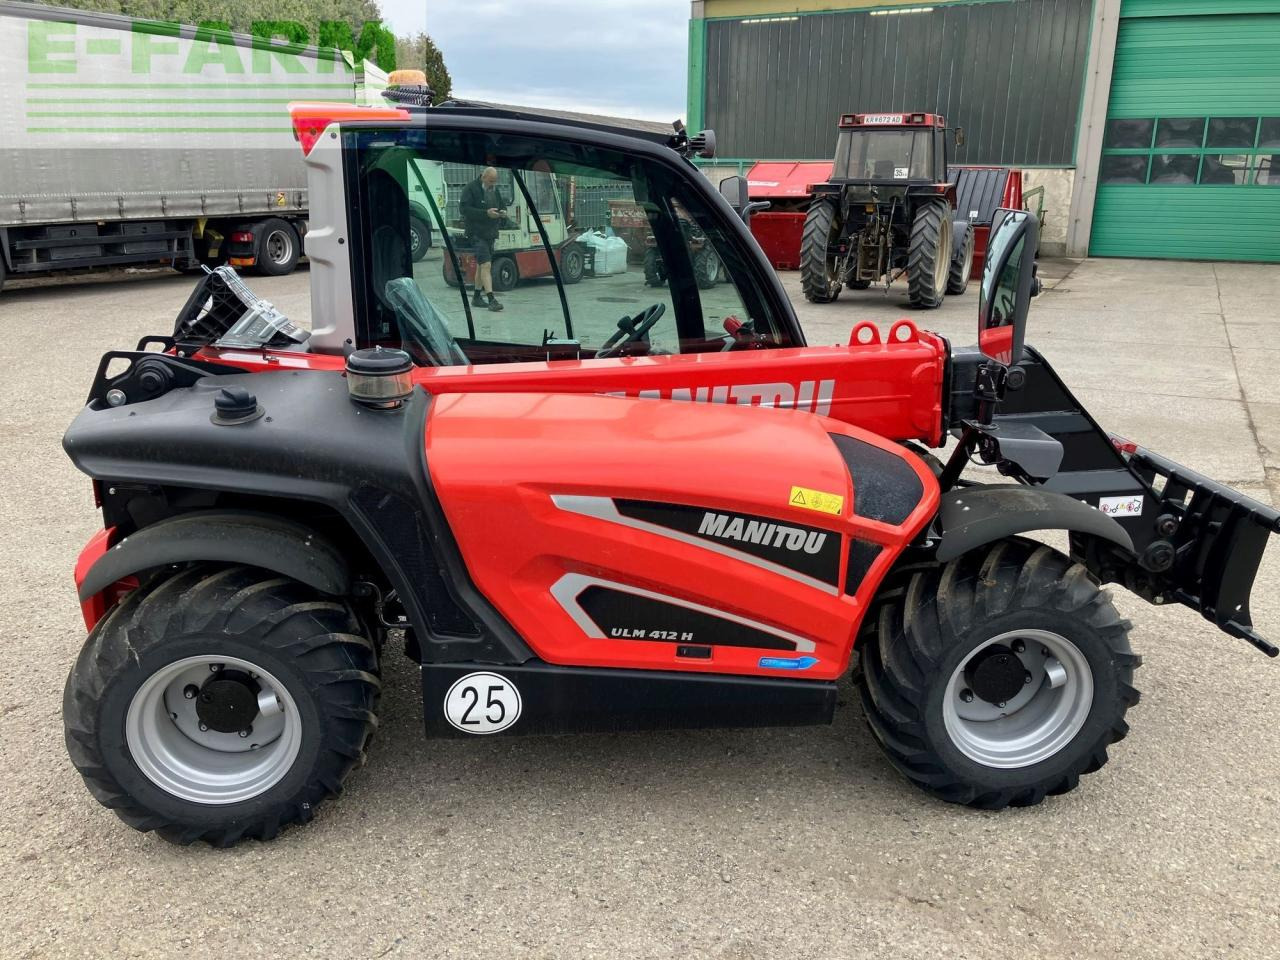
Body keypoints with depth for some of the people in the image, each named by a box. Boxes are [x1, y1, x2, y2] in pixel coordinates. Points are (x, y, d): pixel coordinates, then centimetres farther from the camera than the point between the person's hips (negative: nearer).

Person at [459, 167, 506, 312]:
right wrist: (486, 213, -24)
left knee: (481, 265, 15)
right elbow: (464, 208, -17)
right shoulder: (471, 188, -10)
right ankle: (491, 299, -23)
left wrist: (501, 213, 1)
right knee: (486, 264, -17)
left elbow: (500, 206, 26)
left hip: (490, 233, 8)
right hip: (477, 233, -8)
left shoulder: (494, 189, 15)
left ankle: (477, 297, 23)